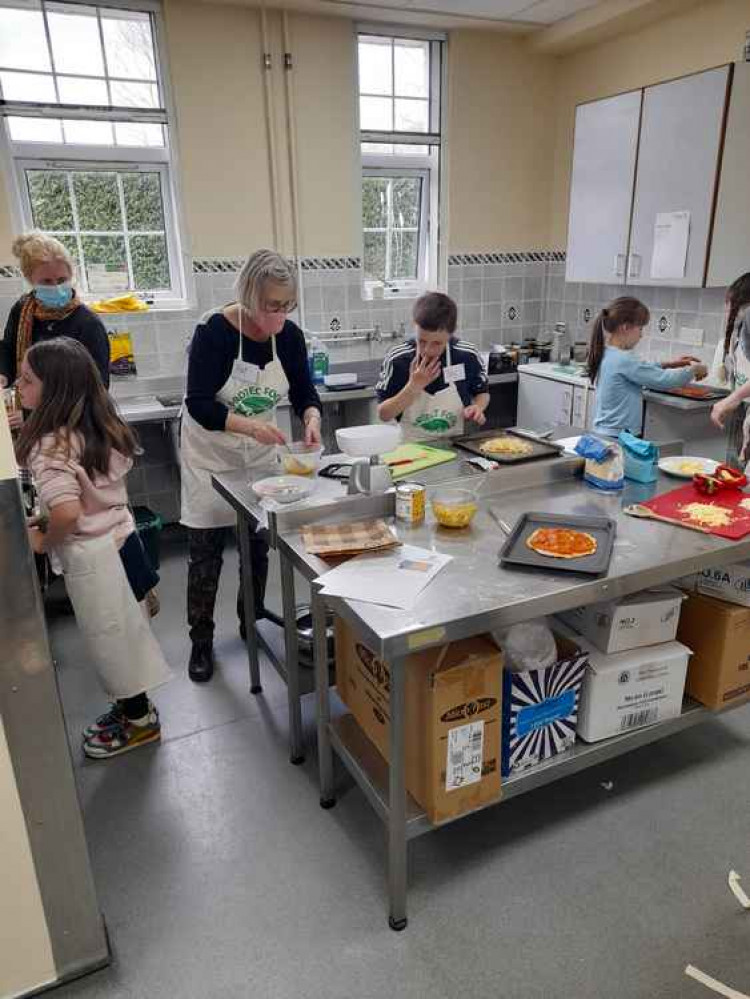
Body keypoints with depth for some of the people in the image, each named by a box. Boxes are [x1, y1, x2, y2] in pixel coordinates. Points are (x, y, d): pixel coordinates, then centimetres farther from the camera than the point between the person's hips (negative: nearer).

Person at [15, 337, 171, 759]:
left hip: (92, 557, -8)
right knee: (124, 636, 21)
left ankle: (139, 721, 28)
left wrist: (43, 542, -15)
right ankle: (133, 706, 39)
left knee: (112, 641, 10)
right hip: (122, 535, 8)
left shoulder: (50, 446, -24)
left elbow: (67, 514, -35)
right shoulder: (102, 426, 1)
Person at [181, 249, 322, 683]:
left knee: (259, 542, 12)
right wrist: (248, 425, -41)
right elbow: (198, 404, -26)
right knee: (206, 549, 2)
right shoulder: (214, 331, -23)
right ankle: (201, 640, 19)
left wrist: (312, 418, -28)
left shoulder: (289, 334, -9)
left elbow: (305, 392, -5)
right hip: (211, 452, -4)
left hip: (261, 451, 4)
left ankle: (252, 621, 33)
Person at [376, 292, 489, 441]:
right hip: (412, 446, -1)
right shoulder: (397, 359, -11)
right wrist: (414, 386, -19)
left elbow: (482, 392, 12)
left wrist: (478, 408, -9)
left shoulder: (468, 355, -7)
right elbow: (383, 414, -8)